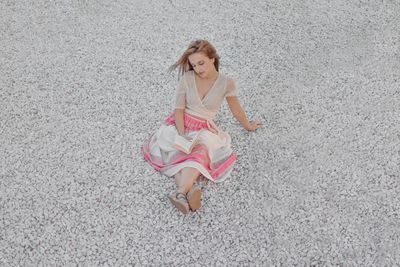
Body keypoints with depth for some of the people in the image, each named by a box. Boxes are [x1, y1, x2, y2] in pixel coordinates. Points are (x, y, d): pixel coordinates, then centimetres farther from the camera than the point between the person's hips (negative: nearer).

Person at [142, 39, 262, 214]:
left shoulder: (226, 83, -4)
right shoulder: (187, 78, -5)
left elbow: (236, 109, 13)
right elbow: (179, 109, -6)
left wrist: (248, 126, 27)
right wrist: (182, 135, -21)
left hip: (204, 130, -2)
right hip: (180, 124, 2)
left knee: (199, 152, -36)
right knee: (176, 153, -32)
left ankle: (181, 193, -60)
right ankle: (190, 188, -56)